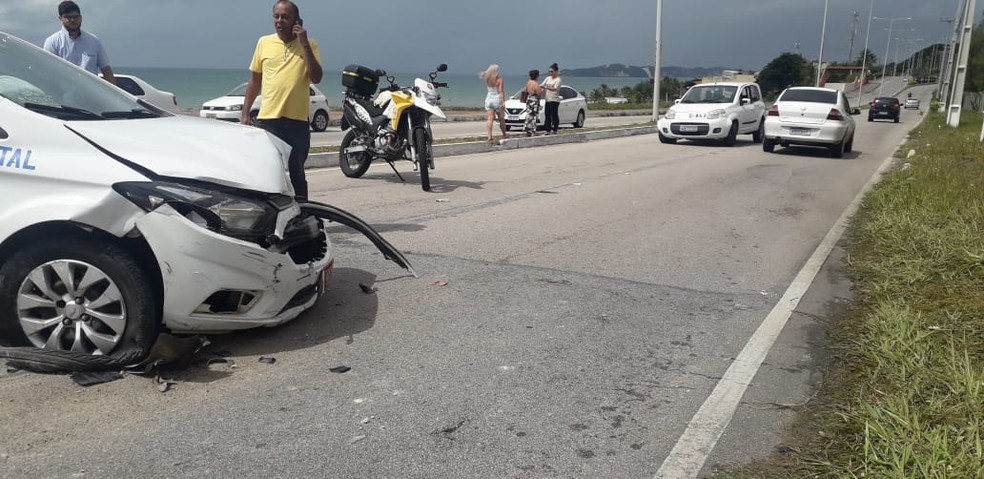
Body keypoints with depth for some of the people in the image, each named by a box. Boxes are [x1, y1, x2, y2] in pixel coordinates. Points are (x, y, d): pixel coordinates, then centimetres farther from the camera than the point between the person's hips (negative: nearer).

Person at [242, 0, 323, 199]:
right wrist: (245, 113, 8)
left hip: (298, 121, -1)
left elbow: (316, 78, -10)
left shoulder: (310, 45, 3)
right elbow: (254, 80, 12)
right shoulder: (264, 42, 7)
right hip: (267, 119, 1)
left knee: (297, 174, 11)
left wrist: (304, 44, -13)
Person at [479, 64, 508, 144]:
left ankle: (489, 137, -16)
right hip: (497, 99, -3)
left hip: (489, 99, 3)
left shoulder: (487, 79, 1)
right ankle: (504, 135, 31)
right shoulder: (499, 79, -11)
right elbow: (501, 91, -15)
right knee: (501, 119, 14)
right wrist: (503, 101, -14)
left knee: (490, 119, -4)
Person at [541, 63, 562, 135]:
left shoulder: (558, 79, -7)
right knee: (547, 115, 4)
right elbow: (542, 85, 9)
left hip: (554, 100, -7)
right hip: (548, 99, 7)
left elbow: (555, 89, -20)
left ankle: (554, 130, 2)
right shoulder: (548, 78, 14)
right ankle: (548, 130, 7)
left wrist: (546, 88, -33)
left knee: (554, 115, -4)